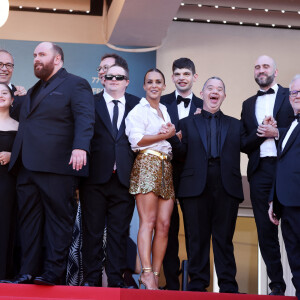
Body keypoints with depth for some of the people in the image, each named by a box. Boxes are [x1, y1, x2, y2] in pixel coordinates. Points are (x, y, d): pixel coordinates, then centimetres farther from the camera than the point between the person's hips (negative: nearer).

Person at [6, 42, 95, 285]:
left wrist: (80, 147, -26)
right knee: (29, 220, 5)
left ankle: (53, 272, -4)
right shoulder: (34, 90, 27)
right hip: (27, 166, 8)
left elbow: (85, 118, -11)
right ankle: (29, 271, 7)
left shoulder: (75, 85, 2)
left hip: (56, 165, -8)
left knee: (58, 218, -4)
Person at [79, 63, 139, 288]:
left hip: (124, 178, 1)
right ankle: (91, 278, 9)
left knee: (120, 231, 4)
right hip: (95, 177, -1)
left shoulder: (136, 105, 13)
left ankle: (116, 278, 10)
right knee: (92, 229, 2)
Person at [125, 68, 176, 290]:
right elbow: (137, 139, -11)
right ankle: (147, 273, -19)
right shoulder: (139, 110, 3)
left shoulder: (165, 111, 25)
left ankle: (156, 275, -2)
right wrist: (165, 135, -8)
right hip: (147, 164, -7)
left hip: (166, 168, 7)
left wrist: (171, 134, 9)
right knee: (148, 221, -14)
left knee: (164, 224, -3)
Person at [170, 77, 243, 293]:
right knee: (198, 238, 2)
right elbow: (182, 153, 6)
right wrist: (172, 138, -12)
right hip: (197, 186, 0)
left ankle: (228, 286, 4)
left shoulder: (235, 125, 18)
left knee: (224, 238, 2)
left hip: (227, 187, 0)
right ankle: (197, 284, 8)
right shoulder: (188, 123, 16)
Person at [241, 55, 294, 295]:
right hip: (260, 171, 4)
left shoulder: (290, 96, 7)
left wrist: (277, 133, -12)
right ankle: (277, 285, 10)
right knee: (266, 230, 3)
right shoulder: (248, 104, 19)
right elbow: (243, 143, 12)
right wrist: (260, 134, -6)